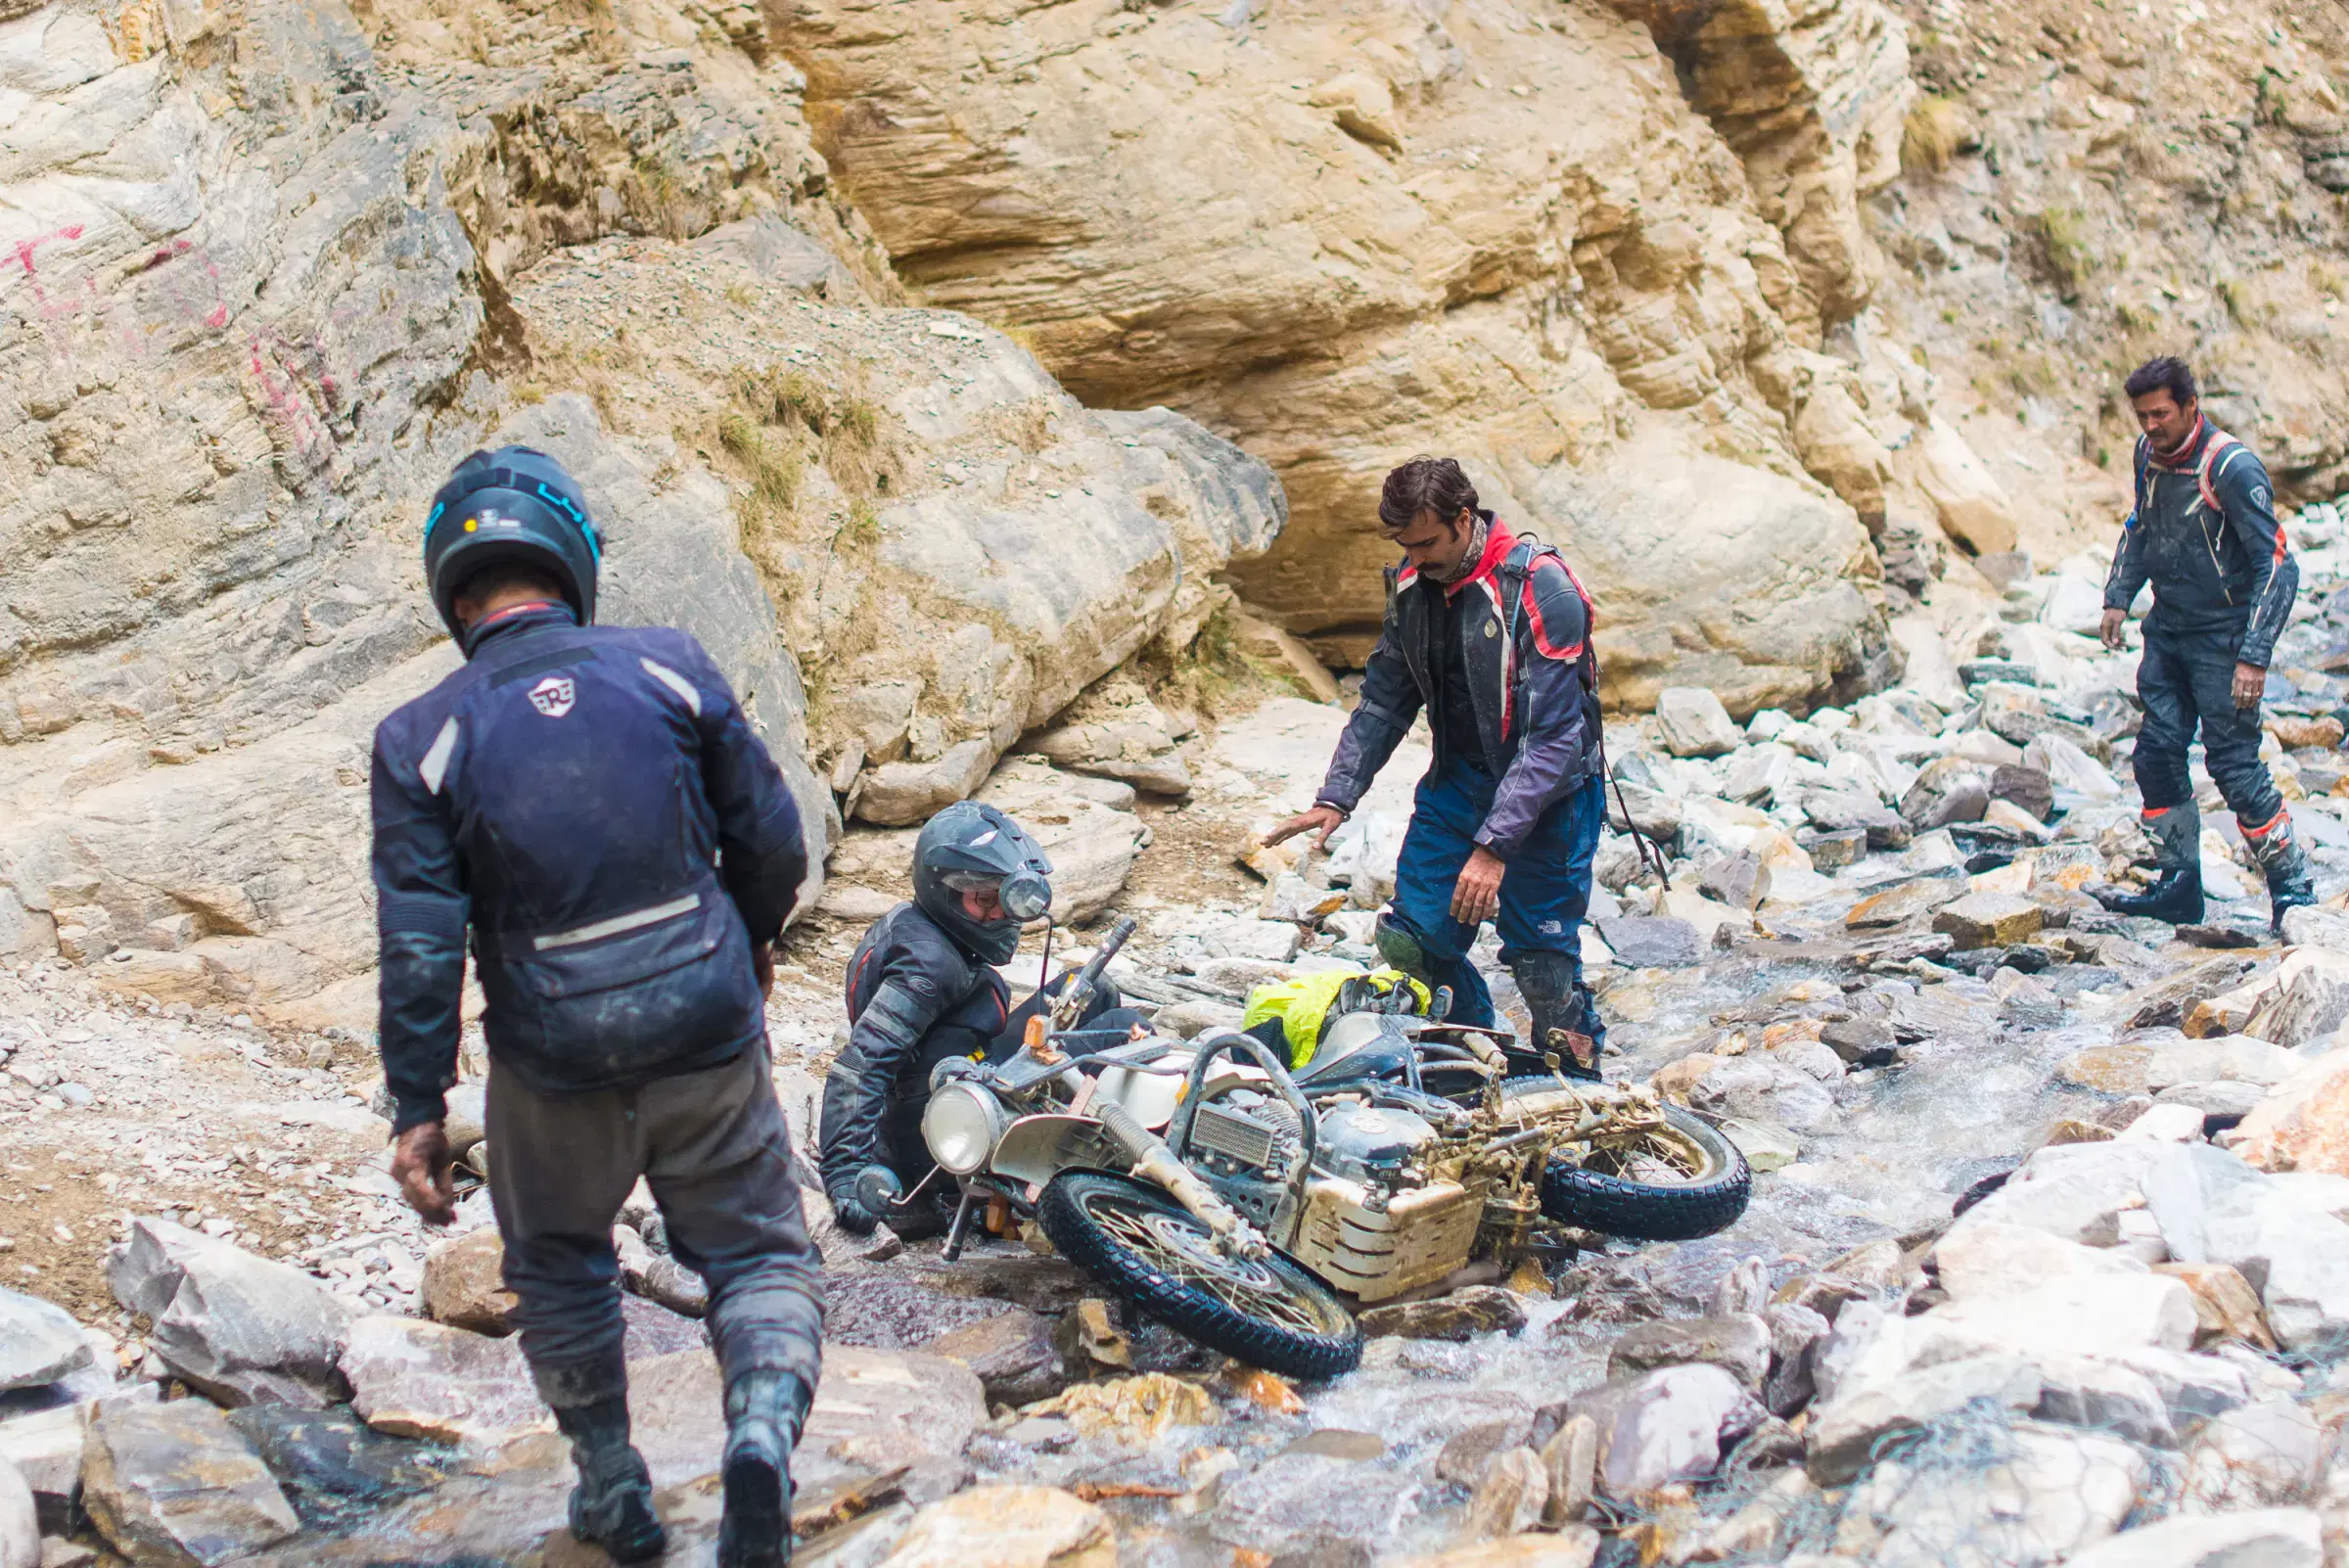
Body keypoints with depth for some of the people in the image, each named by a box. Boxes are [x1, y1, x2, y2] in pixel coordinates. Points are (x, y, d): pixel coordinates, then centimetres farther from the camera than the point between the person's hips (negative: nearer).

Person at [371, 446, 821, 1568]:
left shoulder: (421, 740, -6)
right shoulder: (671, 669, -4)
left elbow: (420, 947, -8)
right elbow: (773, 843, 1)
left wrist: (417, 1109, 0)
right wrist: (750, 943, 20)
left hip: (555, 1070, 0)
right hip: (708, 1039, 0)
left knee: (558, 1265, 25)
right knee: (760, 1255, 14)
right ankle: (764, 1428, -13)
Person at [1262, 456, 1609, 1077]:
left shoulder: (1541, 590, -22)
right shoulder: (1412, 586, -1)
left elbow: (1554, 737, -25)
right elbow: (1384, 701, 9)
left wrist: (1494, 845, -30)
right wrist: (1335, 797, -3)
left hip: (1547, 790, -6)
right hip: (1457, 783, 6)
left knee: (1540, 960, -7)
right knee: (1412, 939, -1)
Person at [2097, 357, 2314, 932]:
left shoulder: (2232, 468, -19)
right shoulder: (2150, 453, 2)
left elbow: (2278, 565, -19)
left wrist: (2254, 657, -24)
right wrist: (2118, 596, 13)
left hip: (2221, 638, -7)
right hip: (2167, 631, 7)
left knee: (2234, 764, -7)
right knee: (2157, 755, 6)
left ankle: (2293, 890, 6)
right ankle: (2179, 888, 16)